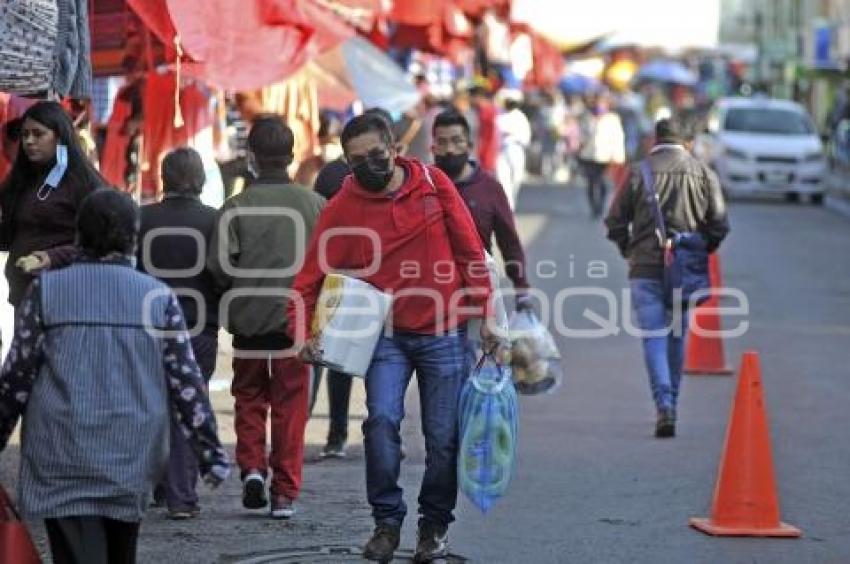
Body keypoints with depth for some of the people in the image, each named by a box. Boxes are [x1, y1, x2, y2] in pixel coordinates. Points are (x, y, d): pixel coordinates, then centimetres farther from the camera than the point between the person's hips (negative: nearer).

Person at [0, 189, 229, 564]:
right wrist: (209, 450, 3)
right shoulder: (158, 297, 2)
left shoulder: (46, 290, 0)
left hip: (63, 461, -2)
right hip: (131, 458, 2)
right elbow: (186, 382, 0)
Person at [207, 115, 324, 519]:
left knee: (249, 398, 17)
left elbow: (219, 269, -8)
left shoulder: (236, 208, -7)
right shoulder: (314, 204, -3)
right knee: (290, 406, 7)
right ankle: (285, 493, 6)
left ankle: (252, 467, -1)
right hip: (296, 320, 0)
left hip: (248, 321, 0)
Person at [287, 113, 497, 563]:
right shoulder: (342, 208, -4)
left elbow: (470, 252, 2)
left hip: (444, 333, 0)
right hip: (387, 335, 0)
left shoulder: (434, 185, -3)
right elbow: (311, 274, -4)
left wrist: (482, 313, -1)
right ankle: (387, 521, -2)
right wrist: (301, 330, -18)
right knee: (382, 420, -18)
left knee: (443, 435, 3)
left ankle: (435, 523, 23)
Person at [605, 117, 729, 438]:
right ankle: (670, 405, 24)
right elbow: (719, 225, -1)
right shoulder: (703, 174, 2)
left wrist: (629, 252, 15)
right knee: (677, 336, 15)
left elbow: (615, 223, 0)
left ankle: (664, 407, -15)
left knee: (654, 338, -1)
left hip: (646, 269, -2)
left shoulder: (639, 174, -1)